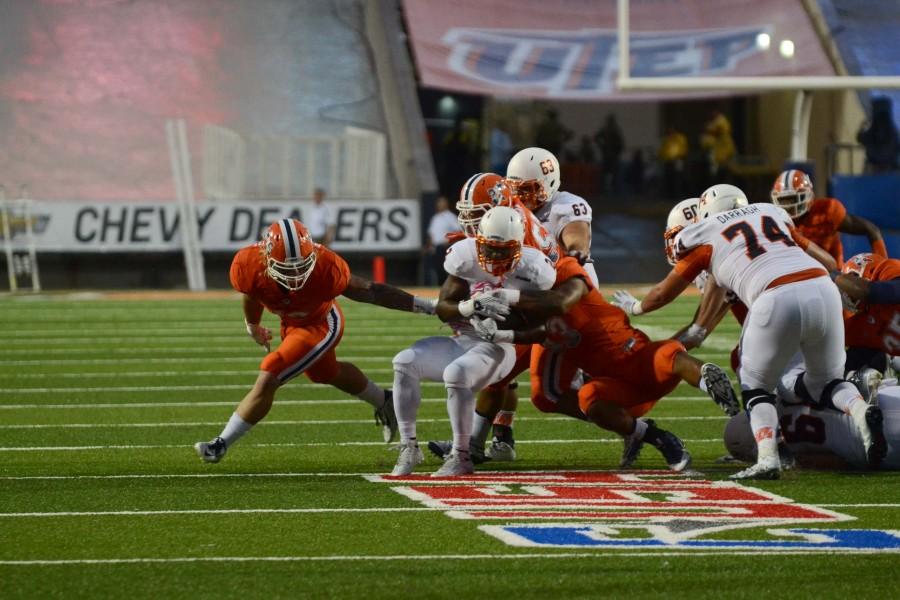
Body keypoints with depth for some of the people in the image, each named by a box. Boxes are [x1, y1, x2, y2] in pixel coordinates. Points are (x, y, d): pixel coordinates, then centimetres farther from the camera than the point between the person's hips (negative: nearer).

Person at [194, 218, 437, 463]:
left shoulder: (325, 268, -40)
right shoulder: (248, 267, -31)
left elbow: (370, 292, -28)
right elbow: (251, 296, -6)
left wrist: (428, 306, -24)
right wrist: (253, 327, 15)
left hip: (321, 325, -5)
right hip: (291, 323, 5)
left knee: (268, 380, -15)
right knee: (327, 373, 29)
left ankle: (221, 444, -1)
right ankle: (384, 402, 56)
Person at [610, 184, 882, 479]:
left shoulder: (706, 236, 17)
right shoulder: (772, 213, 28)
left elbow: (663, 294, 30)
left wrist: (635, 306, 50)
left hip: (778, 300, -4)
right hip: (823, 288, 4)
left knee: (756, 387, 16)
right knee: (825, 382, 22)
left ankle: (767, 458, -7)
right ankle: (863, 413, -9)